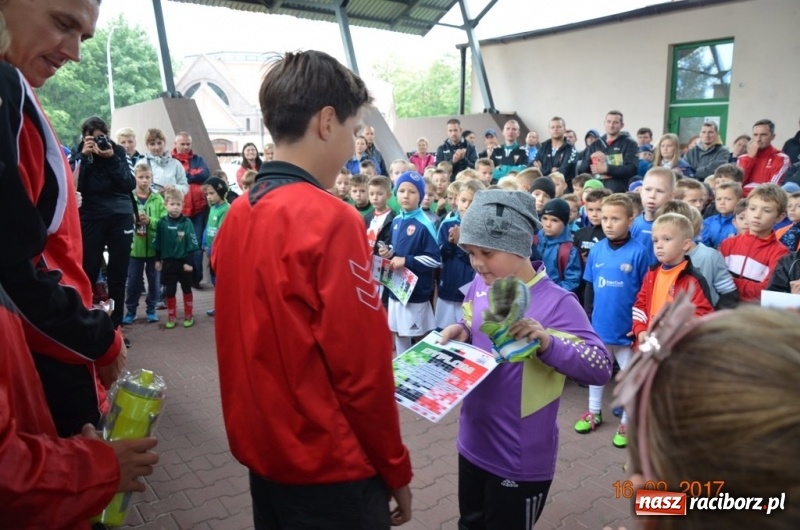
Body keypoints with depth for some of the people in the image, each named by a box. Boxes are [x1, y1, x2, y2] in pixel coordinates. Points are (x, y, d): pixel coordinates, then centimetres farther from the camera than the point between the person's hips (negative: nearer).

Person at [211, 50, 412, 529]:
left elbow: (248, 343, 9)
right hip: (329, 468, -7)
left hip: (262, 453, 7)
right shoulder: (331, 219, -22)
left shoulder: (237, 217, 1)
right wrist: (396, 471, -7)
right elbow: (363, 369, -20)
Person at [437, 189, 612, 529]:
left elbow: (601, 369, -23)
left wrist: (547, 343, -37)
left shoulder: (556, 303, -21)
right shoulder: (479, 286, -2)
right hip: (472, 444, 6)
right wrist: (460, 332, -8)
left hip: (521, 460, -6)